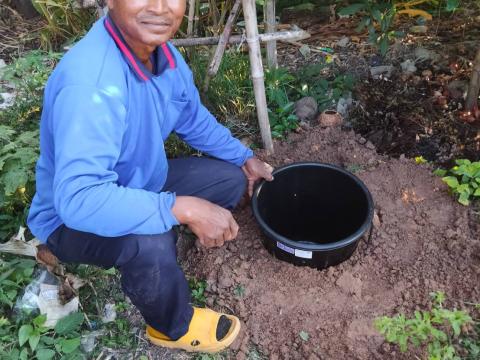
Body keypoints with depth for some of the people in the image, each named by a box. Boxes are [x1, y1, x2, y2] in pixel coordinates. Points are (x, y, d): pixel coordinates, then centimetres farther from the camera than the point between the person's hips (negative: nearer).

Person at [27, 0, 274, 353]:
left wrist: (245, 158, 3)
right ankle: (175, 328, -2)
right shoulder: (91, 82, -36)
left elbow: (194, 119, 7)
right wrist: (183, 209, -44)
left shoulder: (162, 51, -9)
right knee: (150, 243, -36)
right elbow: (78, 198, -43)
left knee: (231, 179, 3)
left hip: (138, 182, 8)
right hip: (72, 217, -7)